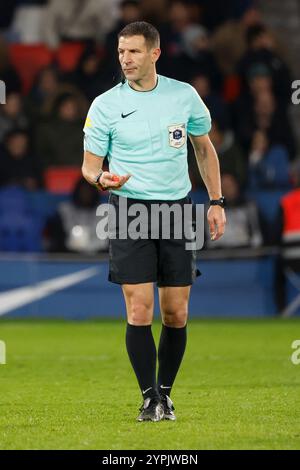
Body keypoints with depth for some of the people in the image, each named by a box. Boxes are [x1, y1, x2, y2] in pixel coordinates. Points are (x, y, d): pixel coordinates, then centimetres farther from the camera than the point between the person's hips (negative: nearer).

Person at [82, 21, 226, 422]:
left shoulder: (184, 95, 2)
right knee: (139, 311, -9)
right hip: (130, 209, -2)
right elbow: (89, 165, 1)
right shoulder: (105, 105, -3)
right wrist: (102, 178, -22)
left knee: (176, 314, 2)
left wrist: (216, 201, 10)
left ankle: (165, 393, 18)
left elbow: (204, 148, 15)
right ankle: (150, 397, 2)